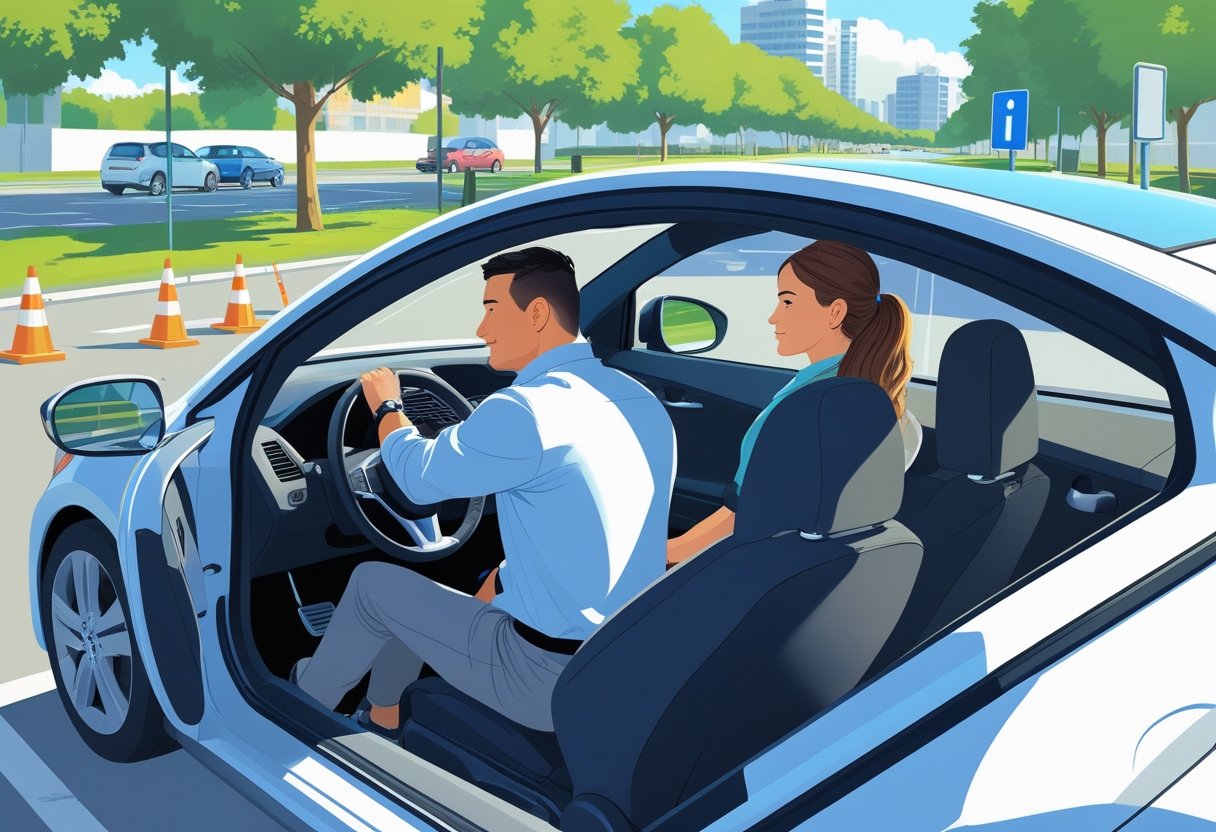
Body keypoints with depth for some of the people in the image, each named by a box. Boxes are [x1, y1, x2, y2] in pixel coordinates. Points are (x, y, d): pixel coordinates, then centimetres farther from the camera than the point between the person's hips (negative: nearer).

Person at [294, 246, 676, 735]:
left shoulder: (523, 412, -22)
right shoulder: (642, 401, 3)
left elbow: (419, 477, -4)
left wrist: (387, 408, 15)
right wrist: (498, 586, 18)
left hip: (552, 684, -8)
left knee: (375, 585, 13)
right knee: (418, 600, 25)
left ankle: (307, 702, 36)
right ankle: (382, 721, 43)